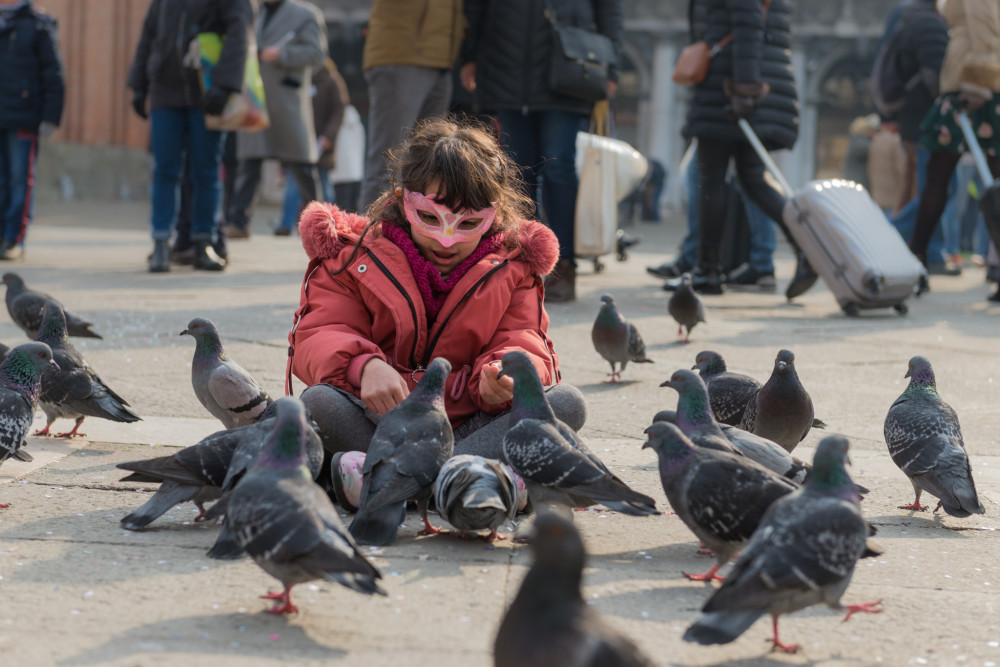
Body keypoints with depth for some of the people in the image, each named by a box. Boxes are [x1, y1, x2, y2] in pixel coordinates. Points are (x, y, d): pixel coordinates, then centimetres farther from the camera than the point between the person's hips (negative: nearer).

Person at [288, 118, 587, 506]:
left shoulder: (512, 268, 10)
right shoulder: (355, 258, 4)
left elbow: (523, 341, 2)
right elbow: (319, 337, -5)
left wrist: (507, 376, -25)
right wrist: (363, 366, -30)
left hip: (470, 423, 2)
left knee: (566, 403, -25)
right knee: (319, 401, -32)